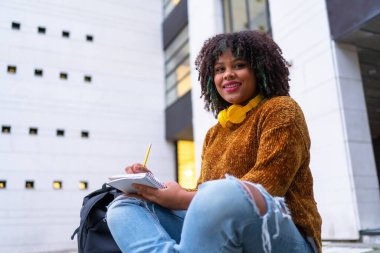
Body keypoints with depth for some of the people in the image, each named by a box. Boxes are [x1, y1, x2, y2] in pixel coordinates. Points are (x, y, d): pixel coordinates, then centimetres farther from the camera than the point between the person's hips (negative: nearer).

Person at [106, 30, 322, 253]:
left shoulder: (280, 110, 1)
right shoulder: (214, 134, 20)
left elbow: (264, 188, -12)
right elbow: (205, 194, 14)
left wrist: (183, 199, -14)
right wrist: (154, 186, -2)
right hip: (224, 235, 7)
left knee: (222, 195, -40)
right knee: (124, 207, -5)